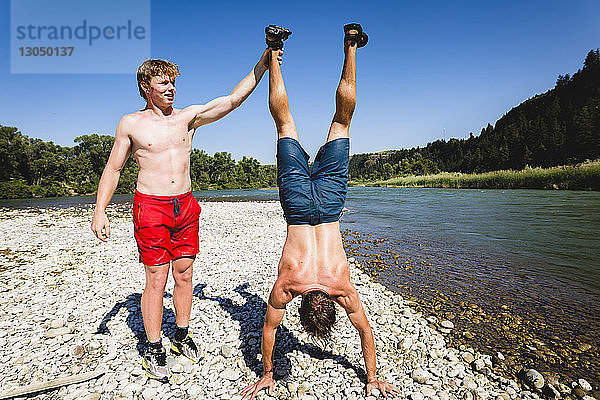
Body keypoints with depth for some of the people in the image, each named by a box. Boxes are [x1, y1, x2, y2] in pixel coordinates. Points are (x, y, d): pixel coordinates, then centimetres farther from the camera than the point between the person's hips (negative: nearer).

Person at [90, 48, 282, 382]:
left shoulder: (189, 117, 7)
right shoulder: (131, 124, 3)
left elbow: (233, 100, -1)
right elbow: (113, 169, 6)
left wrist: (262, 65, -8)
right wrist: (100, 211, -1)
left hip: (186, 205, 3)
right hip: (151, 207, -3)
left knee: (184, 273, 10)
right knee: (156, 279, 1)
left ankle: (182, 337, 29)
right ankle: (154, 350, 20)